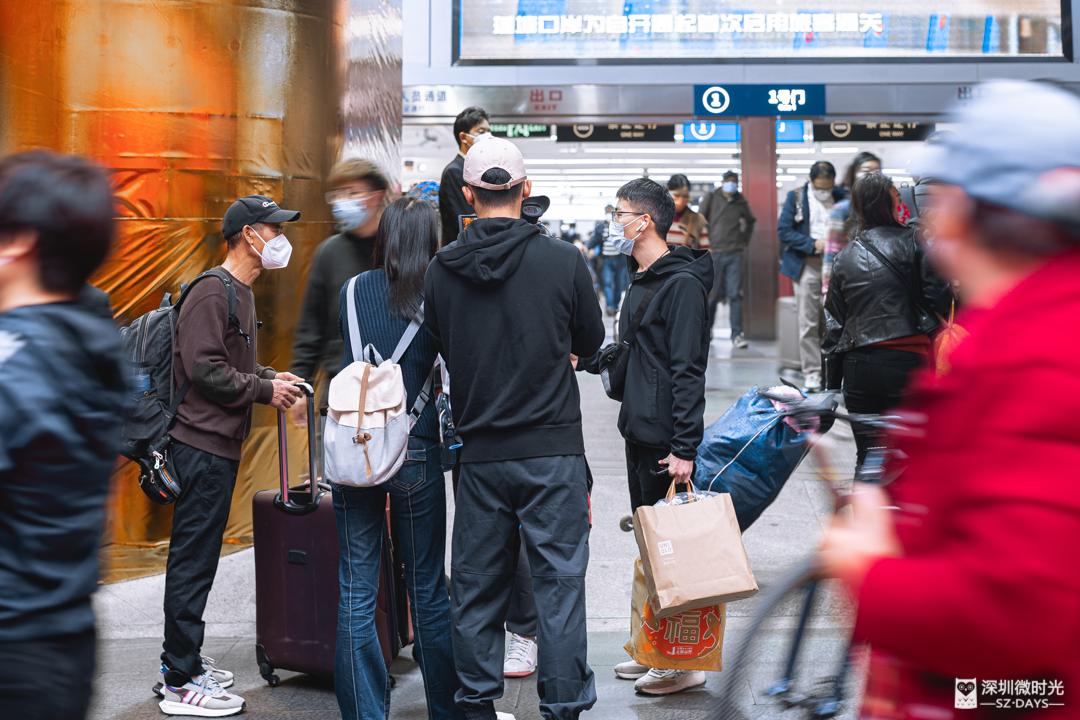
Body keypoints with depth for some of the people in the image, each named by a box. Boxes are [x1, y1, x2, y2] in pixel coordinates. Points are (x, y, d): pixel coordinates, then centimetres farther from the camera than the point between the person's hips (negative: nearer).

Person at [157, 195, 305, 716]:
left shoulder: (240, 292, 19)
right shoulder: (212, 293, -14)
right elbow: (204, 369, -21)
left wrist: (271, 377, 10)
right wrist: (265, 389, -13)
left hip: (219, 444, 10)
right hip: (202, 443, -10)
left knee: (197, 558, 15)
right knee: (193, 560, -6)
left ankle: (183, 662, 24)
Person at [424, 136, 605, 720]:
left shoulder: (441, 271, -3)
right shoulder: (563, 260, -8)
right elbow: (590, 341, 6)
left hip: (479, 451, 2)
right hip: (553, 451, -2)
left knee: (476, 585, 12)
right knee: (559, 581, 4)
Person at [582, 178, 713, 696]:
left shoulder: (682, 283, -15)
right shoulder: (640, 281, 16)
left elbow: (688, 371, -20)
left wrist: (683, 448, -24)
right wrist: (585, 358, 13)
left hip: (666, 441, -10)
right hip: (638, 434, 10)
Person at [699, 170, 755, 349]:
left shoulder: (741, 202, 9)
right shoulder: (712, 199, 2)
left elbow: (750, 221, 28)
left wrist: (745, 240, 20)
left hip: (735, 254, 1)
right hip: (715, 252, -1)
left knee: (735, 294, -6)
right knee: (712, 294, 5)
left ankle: (737, 334, -6)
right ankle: (706, 330, 22)